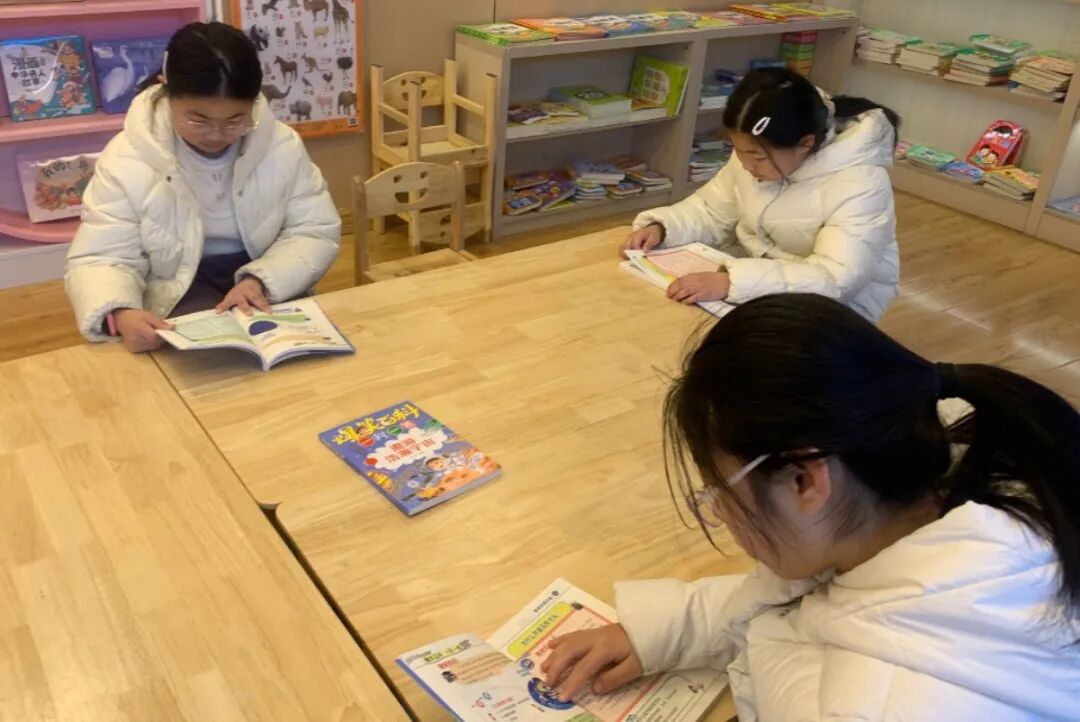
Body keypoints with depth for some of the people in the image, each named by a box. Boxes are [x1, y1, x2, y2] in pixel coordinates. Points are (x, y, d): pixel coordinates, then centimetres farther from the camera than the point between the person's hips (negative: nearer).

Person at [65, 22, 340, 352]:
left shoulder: (282, 145, -9)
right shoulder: (127, 161, -13)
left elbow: (317, 232, -6)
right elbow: (99, 260, -12)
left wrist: (261, 281, -25)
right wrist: (120, 314, -36)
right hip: (179, 289, -2)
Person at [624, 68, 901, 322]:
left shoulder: (859, 184, -28)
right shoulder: (758, 151, -8)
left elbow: (836, 281, -35)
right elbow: (712, 210, 4)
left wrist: (731, 283, -45)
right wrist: (661, 227, -17)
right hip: (756, 268, 6)